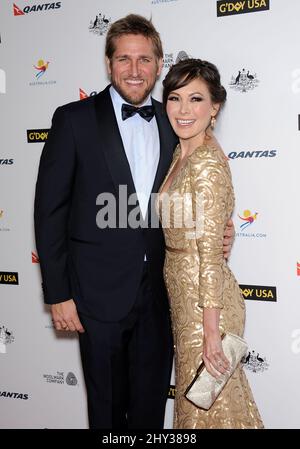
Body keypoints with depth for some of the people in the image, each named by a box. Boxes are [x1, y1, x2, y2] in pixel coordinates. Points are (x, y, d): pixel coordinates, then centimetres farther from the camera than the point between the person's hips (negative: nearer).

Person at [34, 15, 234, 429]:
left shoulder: (173, 124, 6)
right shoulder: (75, 119, -6)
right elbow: (50, 210, -6)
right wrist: (58, 293, -9)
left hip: (160, 294, 4)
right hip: (101, 293, -3)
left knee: (151, 407, 17)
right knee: (107, 407, 14)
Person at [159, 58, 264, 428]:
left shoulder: (207, 162, -21)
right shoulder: (182, 154, 7)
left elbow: (211, 251, -22)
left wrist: (211, 332, -20)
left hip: (204, 302, -9)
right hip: (184, 295, 9)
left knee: (208, 405, 9)